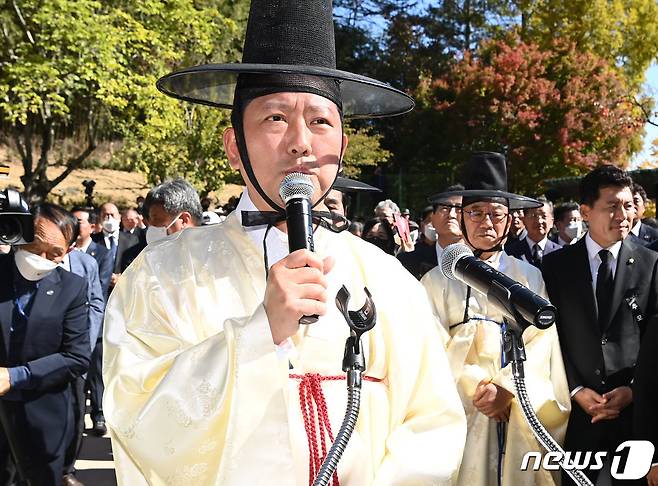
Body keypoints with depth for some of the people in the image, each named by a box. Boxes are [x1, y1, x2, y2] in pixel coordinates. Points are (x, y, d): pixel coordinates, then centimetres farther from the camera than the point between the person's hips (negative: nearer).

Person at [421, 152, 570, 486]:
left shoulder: (529, 277, 4)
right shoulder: (437, 280, 0)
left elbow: (542, 340, -2)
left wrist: (507, 388, -13)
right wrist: (478, 389, -10)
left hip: (523, 415, 1)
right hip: (461, 412, -1)